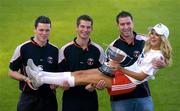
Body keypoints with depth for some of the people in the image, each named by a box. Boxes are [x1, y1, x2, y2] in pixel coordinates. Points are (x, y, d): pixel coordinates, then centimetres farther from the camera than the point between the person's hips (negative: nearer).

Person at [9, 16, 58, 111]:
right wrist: (26, 79, -13)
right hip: (28, 98, -2)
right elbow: (12, 72, 3)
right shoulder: (22, 48, -3)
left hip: (49, 98, 2)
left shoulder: (55, 51, 5)